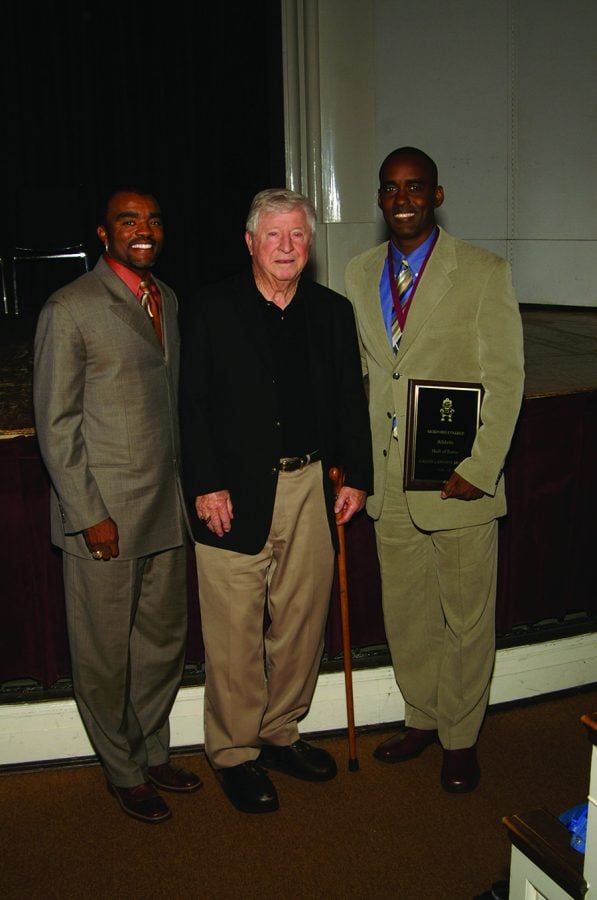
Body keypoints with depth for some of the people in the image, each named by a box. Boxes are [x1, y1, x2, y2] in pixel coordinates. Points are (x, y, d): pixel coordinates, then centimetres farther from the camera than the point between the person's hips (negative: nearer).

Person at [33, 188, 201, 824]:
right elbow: (56, 426, -11)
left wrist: (189, 487, 13)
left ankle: (152, 752, 37)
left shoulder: (169, 301, 12)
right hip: (103, 516, -6)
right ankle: (123, 770, 29)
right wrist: (89, 515, -13)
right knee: (105, 653, 9)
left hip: (167, 510, 7)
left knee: (165, 642, 17)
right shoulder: (69, 310, -11)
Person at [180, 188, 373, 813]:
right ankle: (233, 753, 22)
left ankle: (280, 734, 33)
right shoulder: (212, 310, -2)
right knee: (235, 633, 4)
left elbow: (351, 401, 12)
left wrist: (356, 476, 5)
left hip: (311, 488, 4)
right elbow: (193, 406, -5)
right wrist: (206, 485, -11)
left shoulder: (333, 311, 9)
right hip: (235, 492, -4)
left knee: (301, 621, 13)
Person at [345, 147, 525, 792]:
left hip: (458, 479, -4)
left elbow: (505, 378, -8)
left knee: (466, 618, 9)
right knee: (404, 611, 16)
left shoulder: (484, 272, -6)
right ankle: (421, 718, 37)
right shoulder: (359, 274, 9)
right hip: (388, 477, 4)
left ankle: (460, 739, 28)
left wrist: (481, 468, -15)